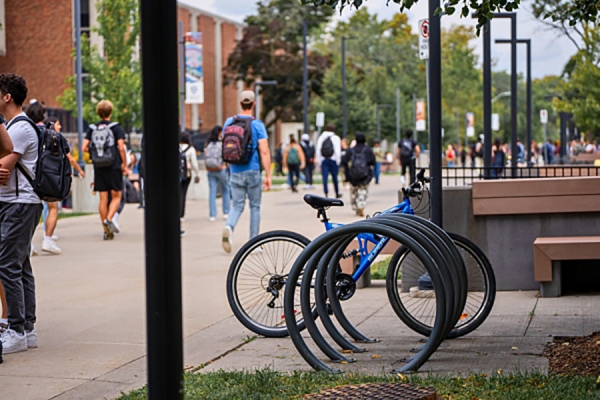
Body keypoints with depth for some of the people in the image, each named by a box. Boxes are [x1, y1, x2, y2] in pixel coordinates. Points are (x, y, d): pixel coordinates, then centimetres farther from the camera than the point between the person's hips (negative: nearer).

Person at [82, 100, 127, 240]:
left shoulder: (92, 129, 5)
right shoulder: (116, 127, -5)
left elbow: (84, 147, 0)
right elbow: (121, 147, -12)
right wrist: (125, 164, -2)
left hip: (98, 168, 4)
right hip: (114, 167, -4)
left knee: (103, 199, 6)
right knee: (116, 196, 5)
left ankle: (106, 231, 8)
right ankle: (108, 219, -18)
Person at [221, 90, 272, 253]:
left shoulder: (229, 122, 3)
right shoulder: (257, 125, -8)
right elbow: (264, 151, -14)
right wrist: (268, 175, -10)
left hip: (235, 172, 3)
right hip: (253, 172, -3)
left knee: (237, 205, 9)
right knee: (254, 206, 10)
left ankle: (229, 227, -21)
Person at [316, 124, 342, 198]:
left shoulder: (321, 138, 6)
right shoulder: (335, 138, -4)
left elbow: (318, 151, 5)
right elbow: (338, 150, -9)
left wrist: (319, 162, 9)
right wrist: (338, 161, -2)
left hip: (323, 161, 2)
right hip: (333, 160, -2)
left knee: (325, 178, -2)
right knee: (334, 177, 12)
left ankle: (326, 194, -11)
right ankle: (337, 193, 25)